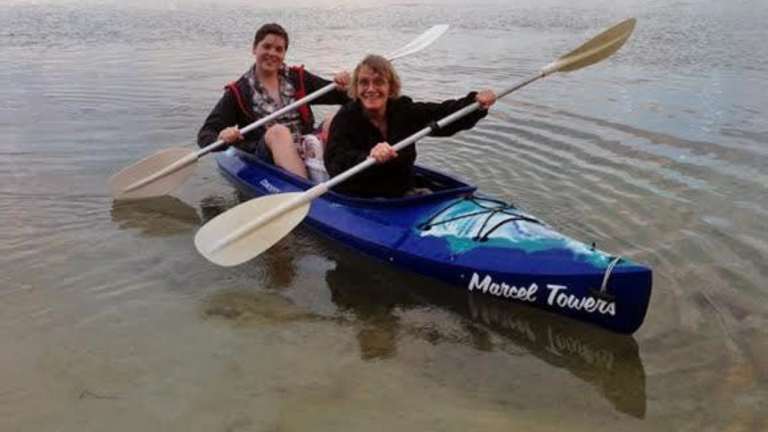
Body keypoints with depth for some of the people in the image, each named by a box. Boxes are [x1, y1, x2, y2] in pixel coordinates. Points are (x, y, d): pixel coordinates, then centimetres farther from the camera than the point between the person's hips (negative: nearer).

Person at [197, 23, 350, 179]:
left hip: (307, 153, 3)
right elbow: (204, 136, 1)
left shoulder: (298, 79, 15)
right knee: (278, 131, -32)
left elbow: (341, 96, 12)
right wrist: (221, 138, -22)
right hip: (265, 159, -2)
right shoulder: (238, 92, 6)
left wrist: (343, 86, -12)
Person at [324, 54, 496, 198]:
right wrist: (369, 158, -46)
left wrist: (476, 102, -16)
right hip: (359, 203, -5)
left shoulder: (404, 110, 2)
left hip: (402, 195, 5)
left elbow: (443, 114, 2)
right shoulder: (345, 119, -13)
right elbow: (335, 164, -27)